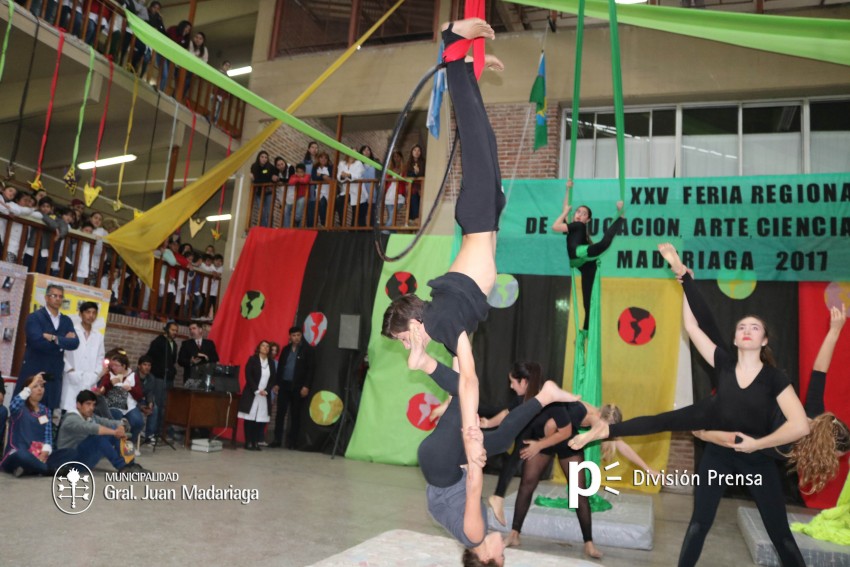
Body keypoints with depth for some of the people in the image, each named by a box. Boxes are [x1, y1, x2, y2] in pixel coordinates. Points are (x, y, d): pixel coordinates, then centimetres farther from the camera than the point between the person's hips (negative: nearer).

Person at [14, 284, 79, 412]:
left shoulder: (67, 321, 12)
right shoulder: (34, 317, -1)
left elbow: (75, 343, -2)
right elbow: (37, 341, -17)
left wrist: (54, 338, -15)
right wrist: (63, 342, -8)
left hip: (54, 376, 4)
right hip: (33, 373, -4)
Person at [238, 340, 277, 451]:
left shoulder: (271, 362, 12)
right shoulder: (252, 360, 0)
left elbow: (273, 378, 9)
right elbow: (248, 376, -7)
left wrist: (266, 390, -6)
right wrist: (257, 390, -13)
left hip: (265, 395, 3)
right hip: (251, 393, -3)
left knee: (261, 419, -2)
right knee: (250, 419, -4)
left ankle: (256, 442, 2)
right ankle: (248, 442, 1)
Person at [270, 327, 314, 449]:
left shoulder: (307, 350, -1)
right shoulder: (286, 349, 12)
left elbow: (310, 369, -6)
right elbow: (280, 367, 15)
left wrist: (306, 386, -12)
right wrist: (276, 383, 8)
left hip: (298, 386, -4)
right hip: (284, 384, 4)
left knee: (295, 415, 2)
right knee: (280, 413, 3)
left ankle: (292, 441, 8)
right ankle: (277, 439, 10)